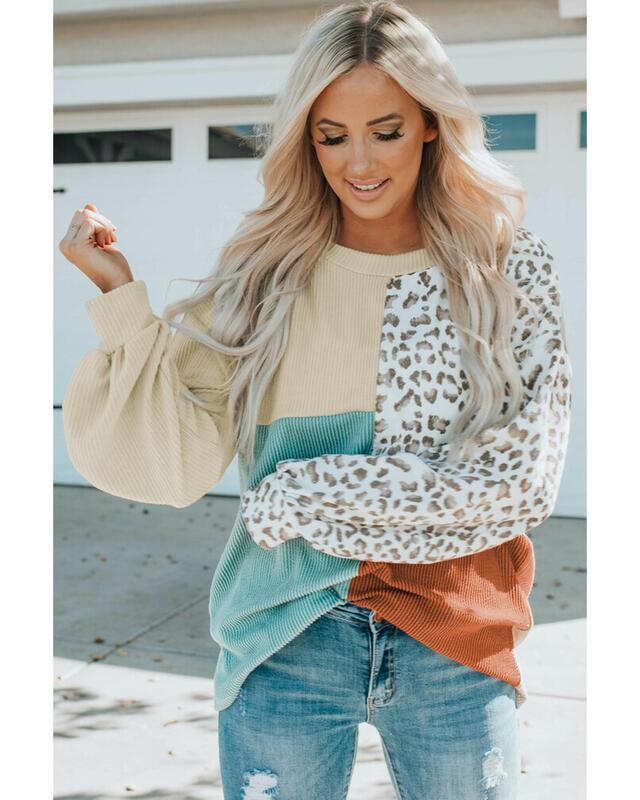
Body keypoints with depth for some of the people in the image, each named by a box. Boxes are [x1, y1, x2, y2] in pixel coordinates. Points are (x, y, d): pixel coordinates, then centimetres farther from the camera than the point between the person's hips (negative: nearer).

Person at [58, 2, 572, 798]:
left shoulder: (512, 270, -3)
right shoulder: (260, 274, -2)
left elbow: (521, 478, -11)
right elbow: (177, 464, -7)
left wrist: (310, 493, -13)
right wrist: (120, 295, -15)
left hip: (457, 648, 1)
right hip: (288, 642, 0)